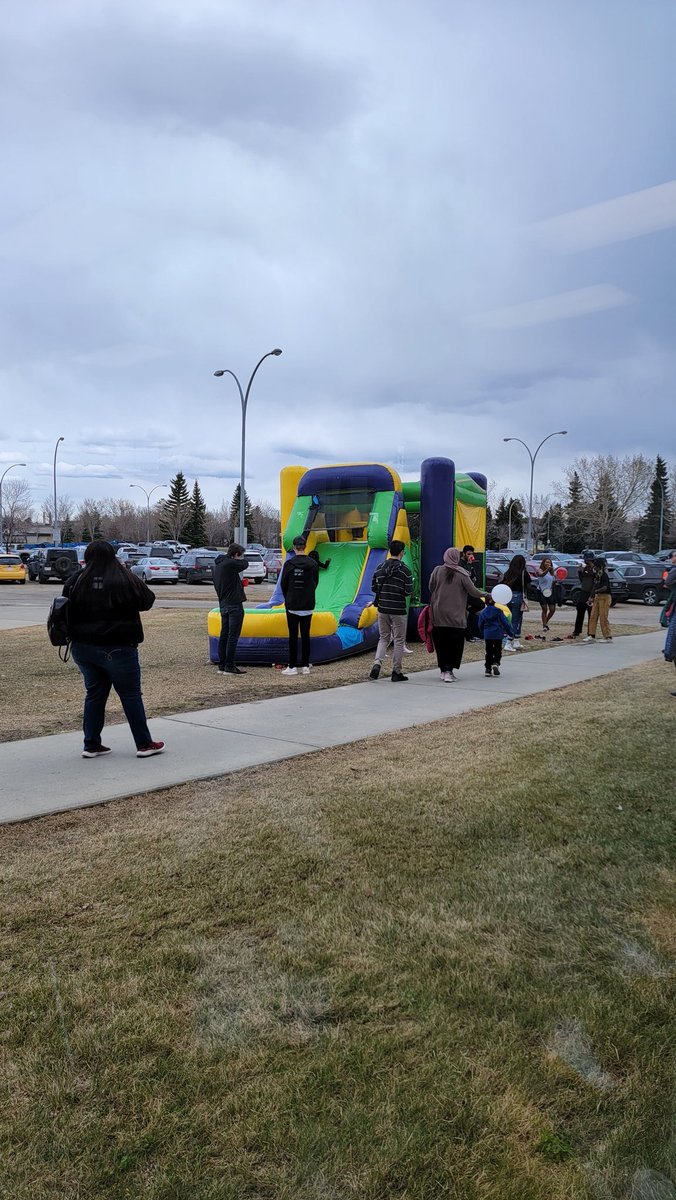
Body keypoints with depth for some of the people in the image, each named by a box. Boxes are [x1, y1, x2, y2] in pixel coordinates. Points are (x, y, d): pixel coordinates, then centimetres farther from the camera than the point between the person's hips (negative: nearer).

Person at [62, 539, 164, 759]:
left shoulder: (77, 580, -2)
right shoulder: (125, 580, -12)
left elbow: (66, 609, 5)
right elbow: (148, 600, 0)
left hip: (83, 648, 4)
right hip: (118, 648, -4)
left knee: (94, 693, 15)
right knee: (131, 694, 5)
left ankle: (91, 745, 18)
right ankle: (144, 744, 12)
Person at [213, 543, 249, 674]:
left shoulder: (218, 564, 13)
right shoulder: (230, 564, -16)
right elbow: (245, 563, 0)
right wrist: (242, 558, 21)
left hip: (223, 604, 9)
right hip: (234, 605, -9)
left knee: (224, 635, 11)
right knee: (233, 636, -5)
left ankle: (222, 666, 15)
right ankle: (229, 667, -3)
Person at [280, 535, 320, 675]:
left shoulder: (289, 564, -9)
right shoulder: (313, 564, 0)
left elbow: (283, 584, 0)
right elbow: (315, 582, 9)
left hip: (292, 606, -3)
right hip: (308, 606, 3)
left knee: (293, 635, 1)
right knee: (305, 635, 7)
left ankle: (292, 666, 2)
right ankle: (305, 666, 9)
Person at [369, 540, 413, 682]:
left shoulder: (380, 567, 3)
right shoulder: (404, 569, -10)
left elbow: (374, 588, 6)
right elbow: (408, 591, -11)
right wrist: (399, 591, 9)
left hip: (382, 609, 4)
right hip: (398, 610, -4)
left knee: (384, 638, 16)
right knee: (399, 641, 6)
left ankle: (377, 663, -5)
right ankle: (396, 672, 10)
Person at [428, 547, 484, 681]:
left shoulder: (437, 571, -2)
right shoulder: (462, 574, -8)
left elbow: (430, 588, 6)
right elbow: (473, 591, -5)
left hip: (438, 615, 2)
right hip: (456, 615, -2)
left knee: (440, 643, 12)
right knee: (454, 644, 4)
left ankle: (443, 670, 17)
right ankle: (449, 670, -6)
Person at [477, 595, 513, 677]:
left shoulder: (482, 612, 2)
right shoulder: (498, 611, -5)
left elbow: (480, 625, 9)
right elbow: (505, 622, -4)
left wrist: (483, 634, 24)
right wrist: (510, 632, 5)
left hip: (487, 635, 2)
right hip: (498, 635, -2)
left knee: (489, 652, 9)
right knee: (498, 651, 9)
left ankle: (488, 669, 7)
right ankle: (496, 663, -15)